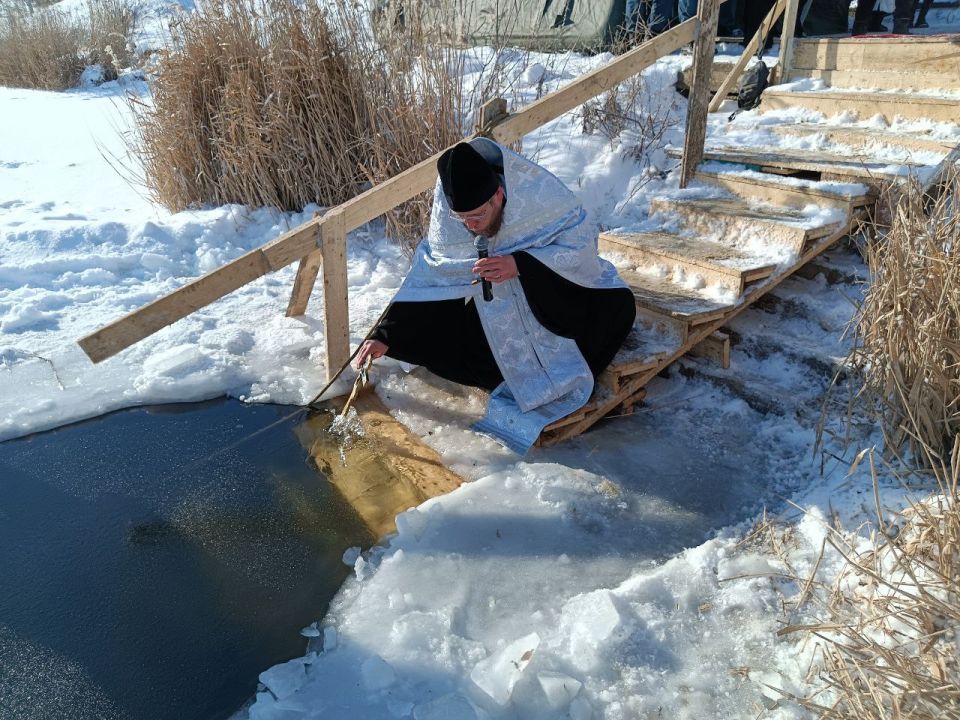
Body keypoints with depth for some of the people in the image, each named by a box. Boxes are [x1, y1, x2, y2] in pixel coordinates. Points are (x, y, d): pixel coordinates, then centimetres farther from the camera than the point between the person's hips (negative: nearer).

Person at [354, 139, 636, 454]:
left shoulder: (539, 193, -29)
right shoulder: (447, 216, -18)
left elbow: (582, 246, -21)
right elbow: (428, 275, -11)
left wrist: (520, 264, -35)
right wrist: (384, 335, -16)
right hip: (489, 307, 3)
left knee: (618, 306, -22)